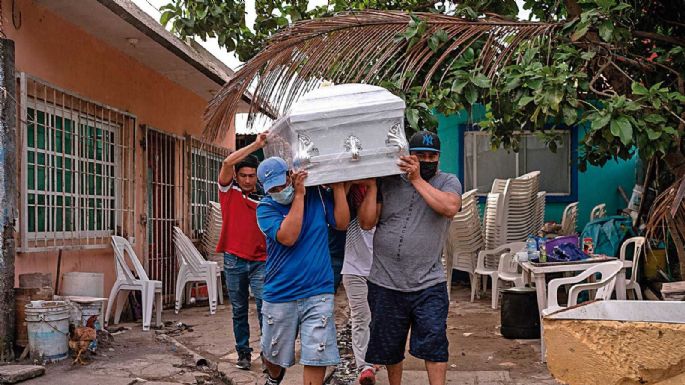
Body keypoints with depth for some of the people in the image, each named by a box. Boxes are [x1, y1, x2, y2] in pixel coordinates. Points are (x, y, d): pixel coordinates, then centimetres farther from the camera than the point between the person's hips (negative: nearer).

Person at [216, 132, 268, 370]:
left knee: (265, 306, -10)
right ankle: (243, 353, 19)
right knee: (239, 310, 9)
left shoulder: (264, 198, 5)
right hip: (234, 261, 0)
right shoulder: (229, 191, 2)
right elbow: (228, 162, -14)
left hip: (260, 261, 0)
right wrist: (256, 145, -17)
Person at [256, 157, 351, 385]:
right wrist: (299, 195, -17)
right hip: (279, 296, 0)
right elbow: (288, 237, -20)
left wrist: (338, 185, -7)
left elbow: (342, 223, -4)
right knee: (273, 355, 16)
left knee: (317, 357, -6)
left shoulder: (318, 195, 3)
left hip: (318, 293, 1)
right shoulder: (266, 208, -5)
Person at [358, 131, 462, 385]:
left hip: (429, 284, -2)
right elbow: (367, 222, -1)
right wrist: (371, 186, -7)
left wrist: (417, 180, -17)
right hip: (385, 283, 2)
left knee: (434, 340, -8)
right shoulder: (388, 183, 4)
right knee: (390, 345, 15)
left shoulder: (447, 182, 2)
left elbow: (450, 207, -20)